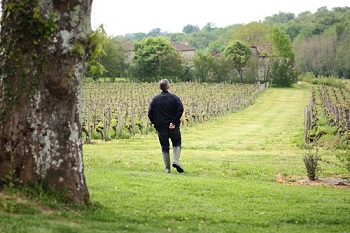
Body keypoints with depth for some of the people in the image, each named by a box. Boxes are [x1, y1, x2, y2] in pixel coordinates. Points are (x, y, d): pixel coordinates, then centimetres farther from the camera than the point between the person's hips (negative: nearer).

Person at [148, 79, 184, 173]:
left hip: (160, 127, 1)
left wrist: (155, 123, 9)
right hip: (173, 127, -1)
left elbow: (150, 113, -2)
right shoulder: (173, 97, -4)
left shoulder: (155, 99, 1)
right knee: (177, 143, 14)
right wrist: (174, 122, -13)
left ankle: (168, 168, 8)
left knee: (165, 147, 10)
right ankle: (175, 160, -10)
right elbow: (180, 109, -16)